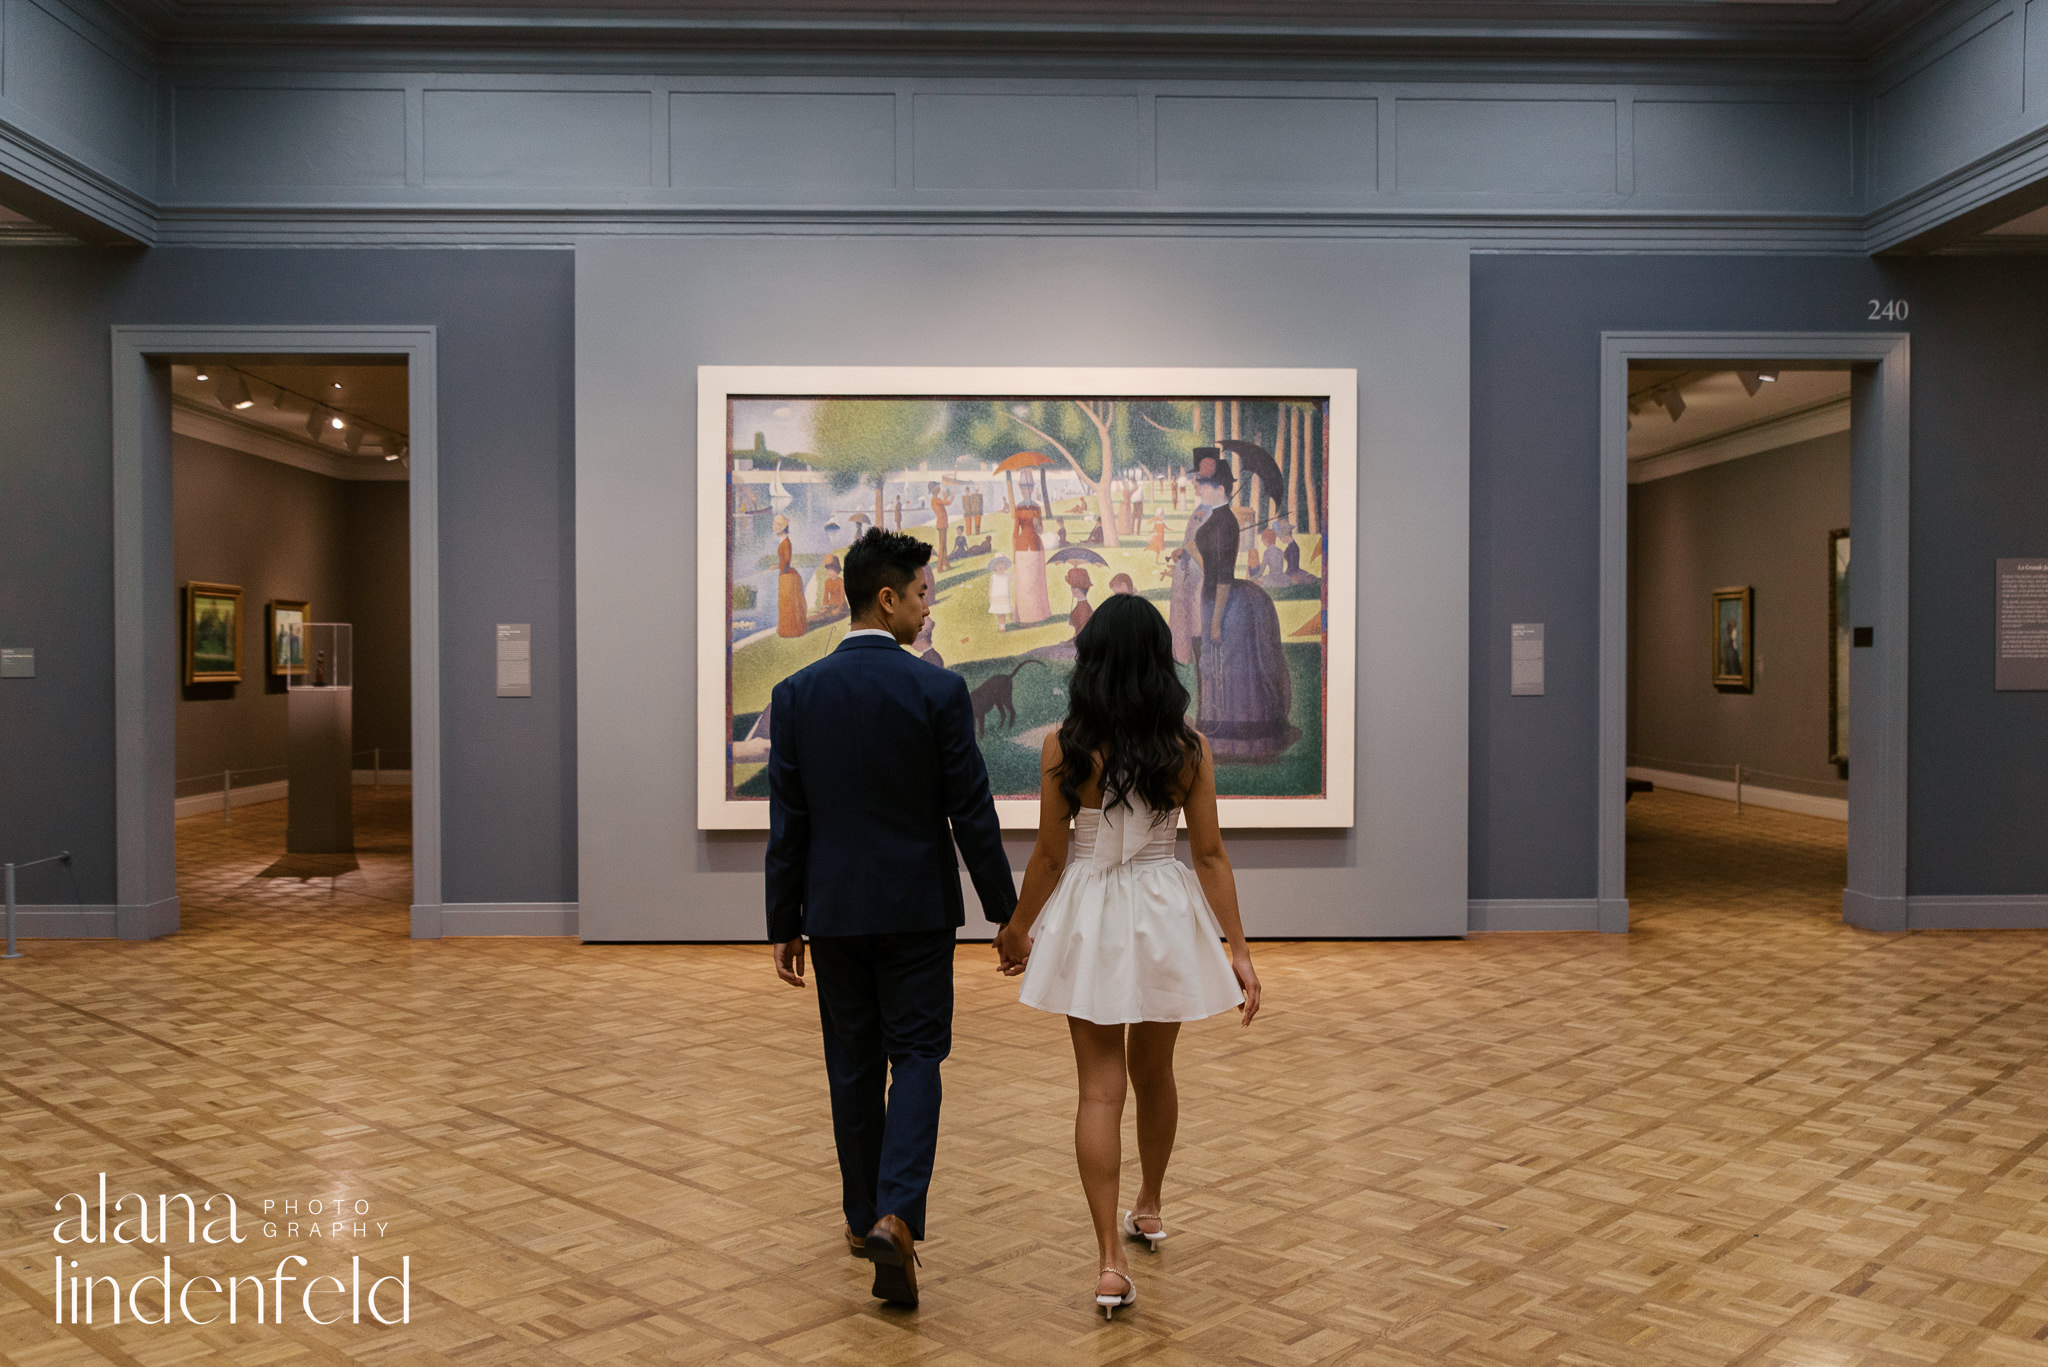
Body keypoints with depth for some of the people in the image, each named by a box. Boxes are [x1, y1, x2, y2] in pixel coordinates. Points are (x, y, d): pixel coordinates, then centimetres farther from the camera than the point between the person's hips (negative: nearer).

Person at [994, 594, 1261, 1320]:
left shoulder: (1064, 747, -12)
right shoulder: (1189, 750, -7)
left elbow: (1049, 855, -6)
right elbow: (1210, 857, -6)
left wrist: (1017, 928, 9)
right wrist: (1239, 950, 1)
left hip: (1089, 922, -2)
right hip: (1166, 919, 2)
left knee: (1100, 1087, 4)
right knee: (1153, 1074, 22)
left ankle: (1111, 1260, -1)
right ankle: (1148, 1208, 42)